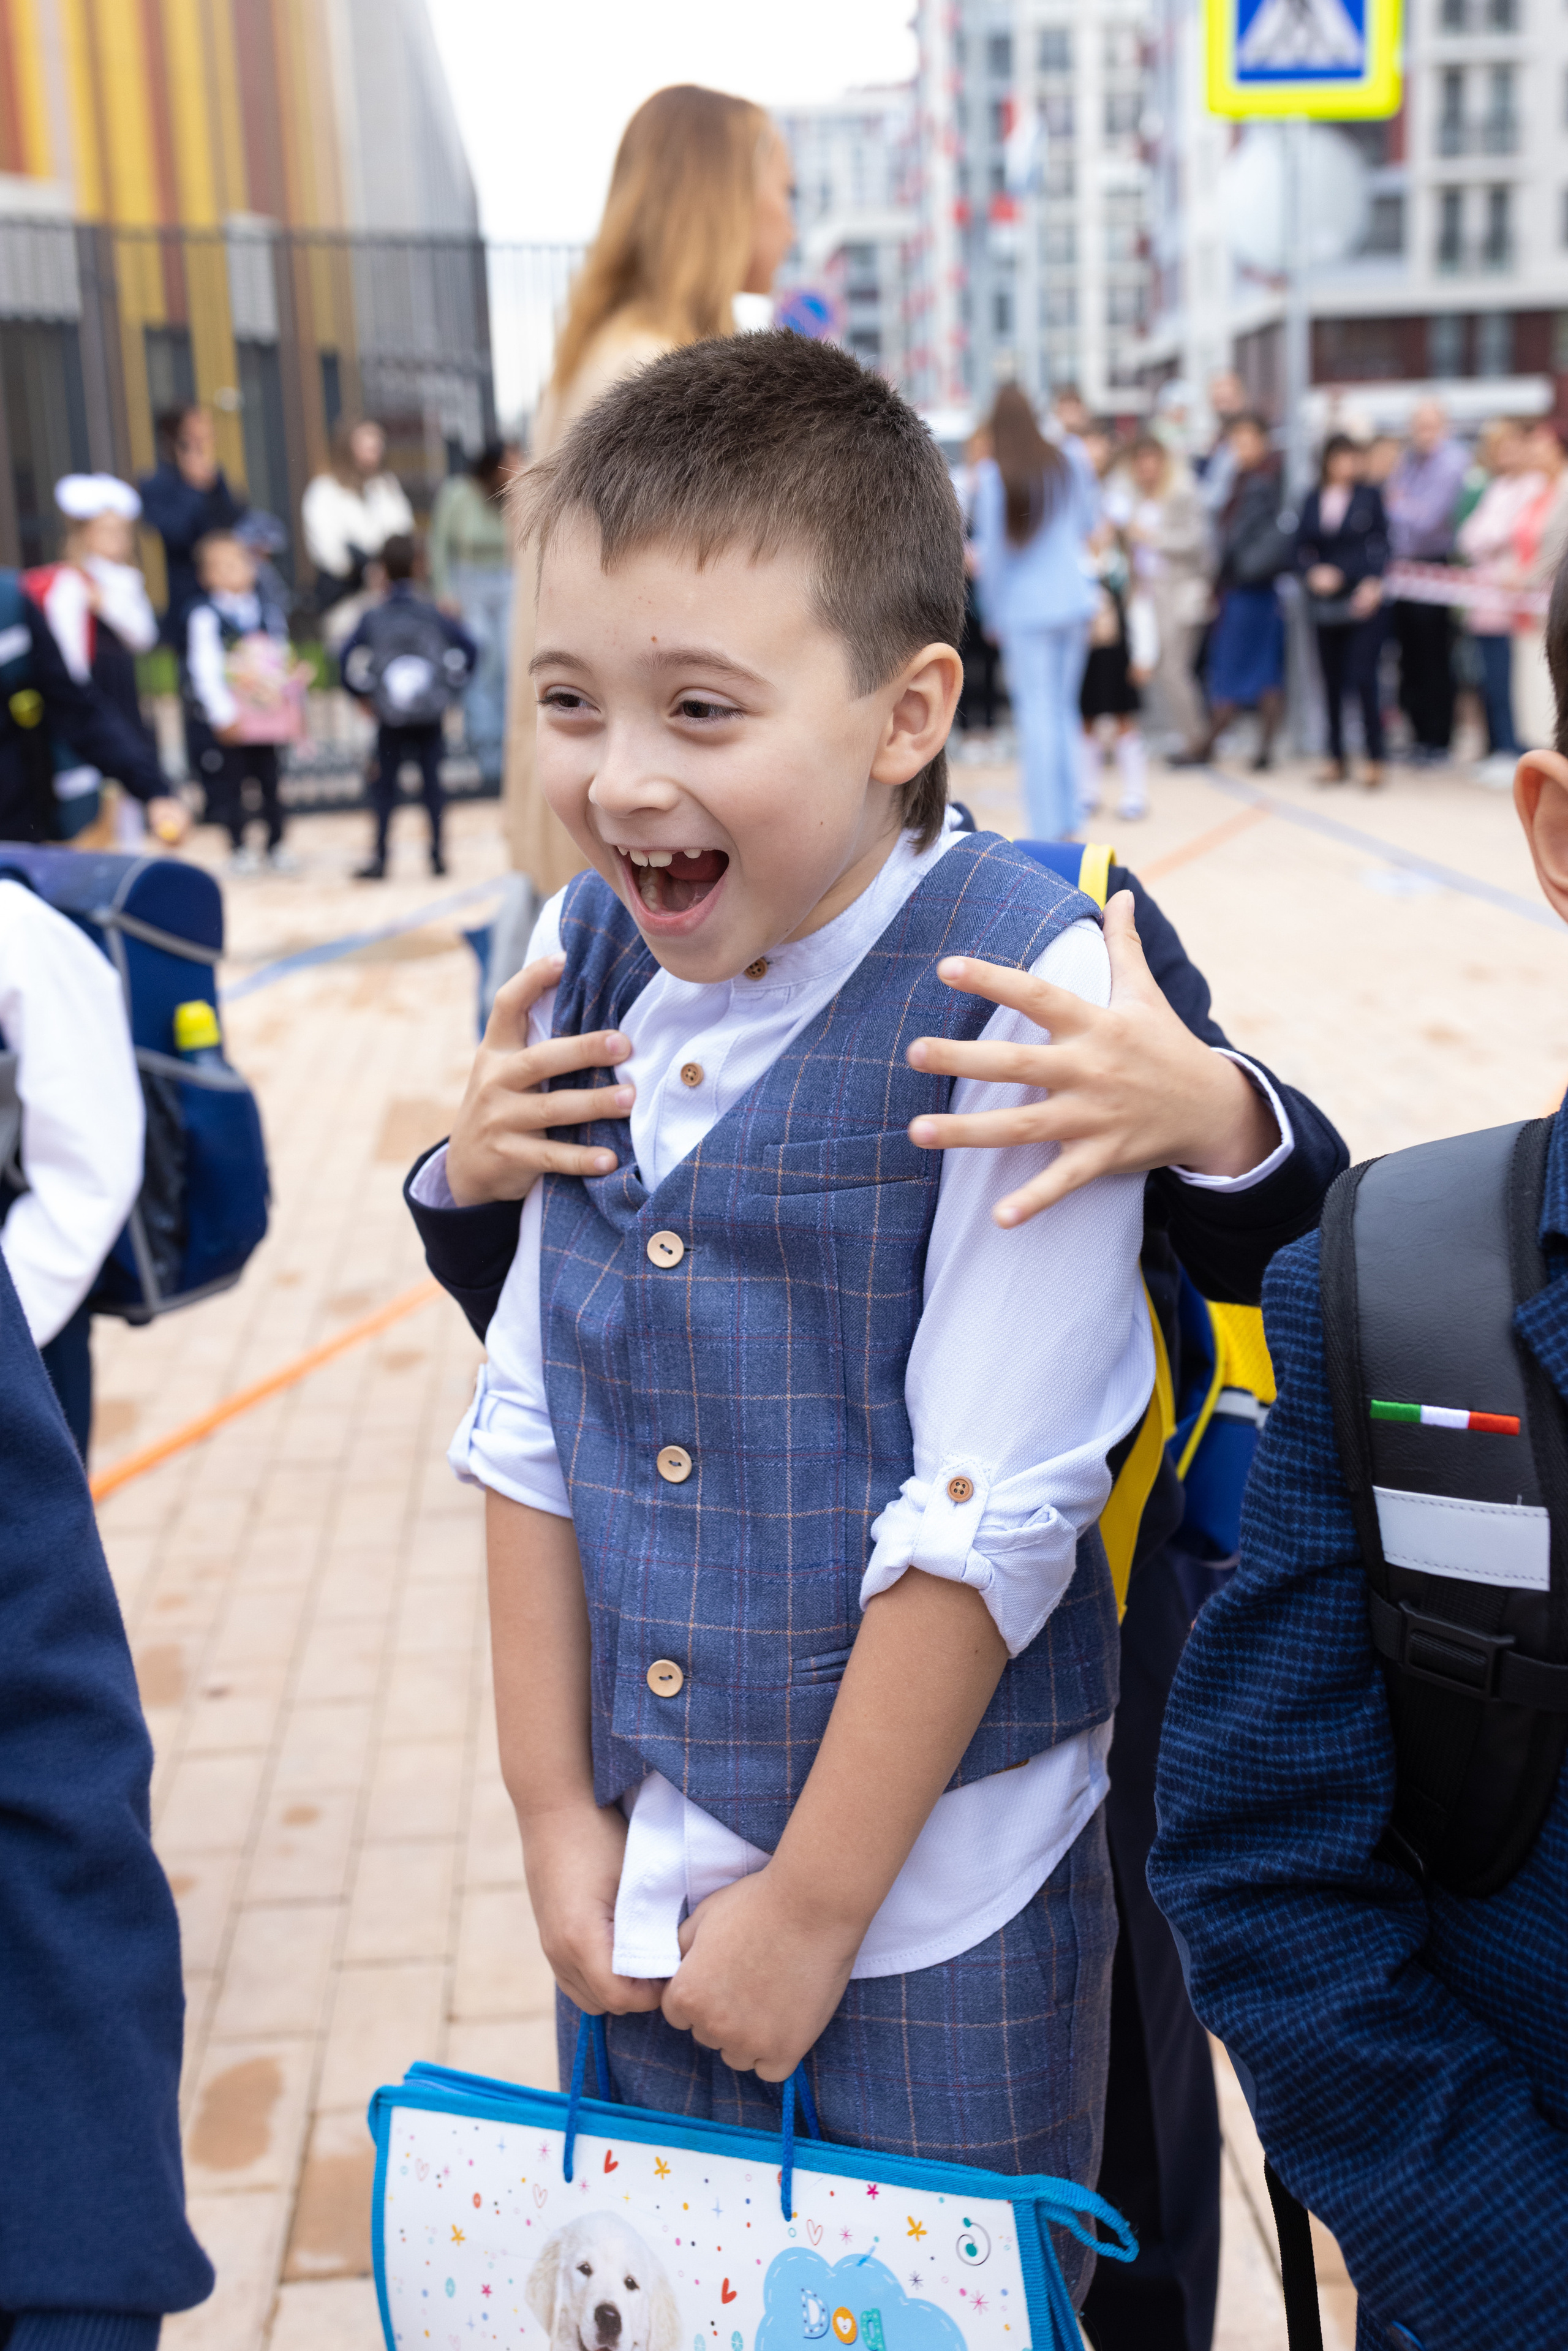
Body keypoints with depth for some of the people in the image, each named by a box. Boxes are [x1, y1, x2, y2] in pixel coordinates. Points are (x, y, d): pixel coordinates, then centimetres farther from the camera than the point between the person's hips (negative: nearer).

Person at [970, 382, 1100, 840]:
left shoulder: (992, 475, -9)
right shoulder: (1069, 462, 3)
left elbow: (991, 548, -6)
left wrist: (994, 613, 3)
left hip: (1025, 608, -4)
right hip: (1074, 599, 4)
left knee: (1037, 712, -2)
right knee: (1064, 708, 14)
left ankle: (1048, 829, -3)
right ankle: (1068, 817, 17)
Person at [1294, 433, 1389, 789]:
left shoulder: (1370, 496, 2)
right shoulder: (1312, 501, 9)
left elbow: (1381, 543, 0)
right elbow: (1302, 549, 8)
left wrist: (1374, 583, -13)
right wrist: (1314, 573, -11)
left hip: (1363, 600, -3)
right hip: (1324, 602, 3)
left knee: (1363, 677, -10)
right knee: (1332, 682, 8)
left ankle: (1374, 759, -3)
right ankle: (1337, 759, 17)